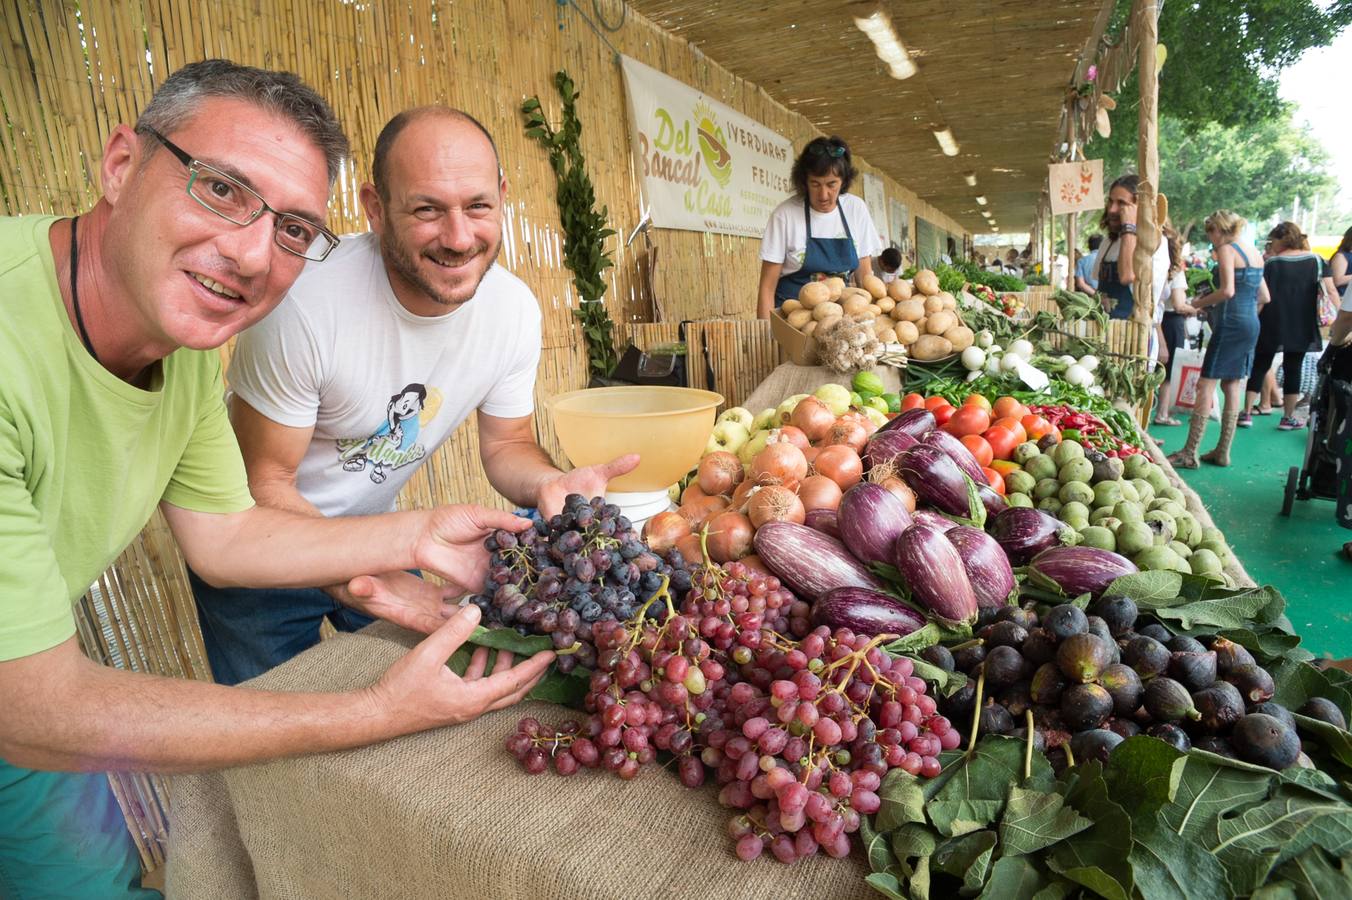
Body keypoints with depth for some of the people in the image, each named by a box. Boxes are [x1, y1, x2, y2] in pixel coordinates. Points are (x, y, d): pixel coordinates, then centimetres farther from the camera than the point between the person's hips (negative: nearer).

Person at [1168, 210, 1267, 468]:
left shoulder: (1227, 249, -8)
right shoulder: (1253, 251, 17)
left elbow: (1228, 291, -20)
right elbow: (1264, 297, 20)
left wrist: (1200, 302, -6)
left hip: (1231, 323, -9)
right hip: (1251, 325, 9)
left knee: (1206, 385, -10)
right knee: (1233, 385, 10)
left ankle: (1190, 453, -13)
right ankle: (1223, 451, 14)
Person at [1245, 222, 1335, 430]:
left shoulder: (1271, 263, -4)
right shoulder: (1317, 261, 2)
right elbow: (1331, 292, -2)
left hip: (1272, 326, -2)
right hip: (1301, 327, 2)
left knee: (1260, 366, 6)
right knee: (1293, 368, 8)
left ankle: (1246, 413, 2)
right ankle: (1288, 418, 12)